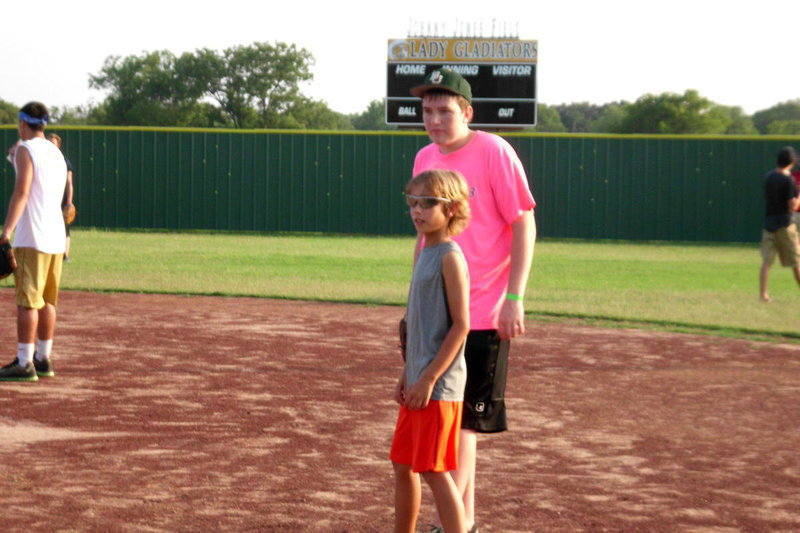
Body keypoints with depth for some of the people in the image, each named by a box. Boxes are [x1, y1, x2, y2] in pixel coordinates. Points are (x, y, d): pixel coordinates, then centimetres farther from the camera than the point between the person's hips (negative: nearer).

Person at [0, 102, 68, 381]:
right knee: (46, 300, 13)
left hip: (32, 237, -8)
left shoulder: (26, 149, -7)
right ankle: (42, 359, 17)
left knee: (27, 301, -8)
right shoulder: (56, 153, 19)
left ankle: (24, 364, -11)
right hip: (56, 237, 8)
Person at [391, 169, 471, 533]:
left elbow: (460, 325, -18)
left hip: (439, 385, -9)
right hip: (419, 382, 9)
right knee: (402, 465, 14)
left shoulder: (450, 257, -13)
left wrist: (429, 379, -19)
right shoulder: (426, 254, 14)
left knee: (433, 470, -7)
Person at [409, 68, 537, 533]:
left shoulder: (493, 151, -9)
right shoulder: (425, 158, 11)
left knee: (463, 419, -4)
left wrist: (514, 297, -16)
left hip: (483, 316, -7)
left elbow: (524, 225, -10)